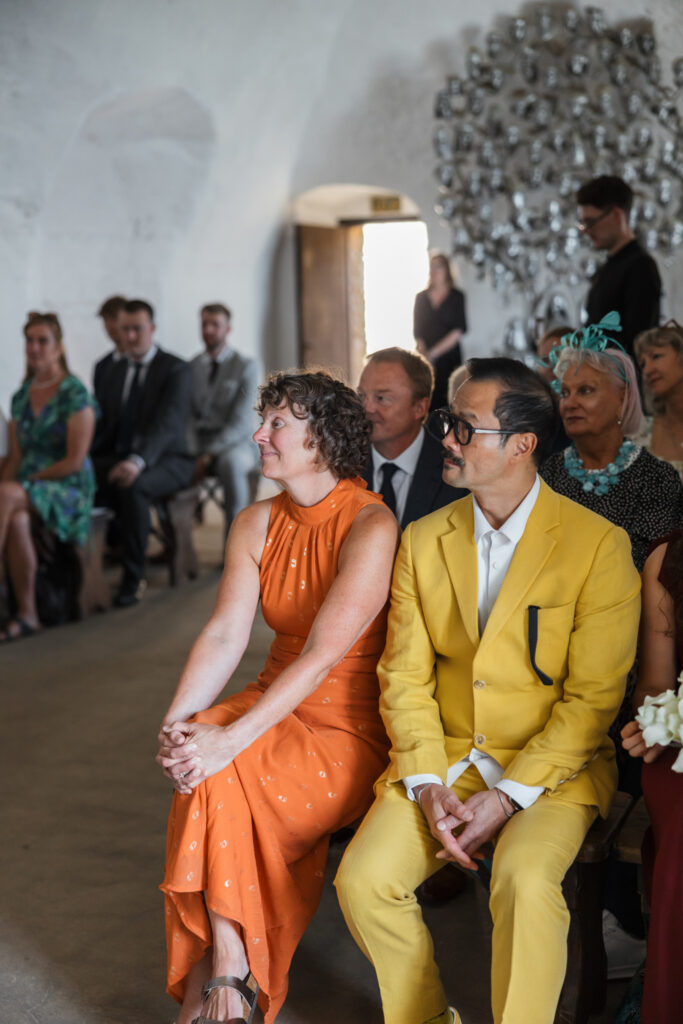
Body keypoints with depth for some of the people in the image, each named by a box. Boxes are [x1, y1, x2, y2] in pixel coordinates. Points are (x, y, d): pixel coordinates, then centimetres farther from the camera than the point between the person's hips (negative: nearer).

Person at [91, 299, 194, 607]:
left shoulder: (175, 369, -6)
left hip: (166, 460, -5)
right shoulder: (117, 370, 17)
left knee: (132, 487, -39)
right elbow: (106, 422, 16)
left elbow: (167, 423, -21)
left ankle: (133, 577, -26)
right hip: (120, 458, 6)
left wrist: (138, 461, -38)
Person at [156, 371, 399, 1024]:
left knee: (218, 775, -27)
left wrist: (231, 738, -31)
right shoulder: (255, 525, 6)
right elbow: (224, 636, -2)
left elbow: (323, 655, -24)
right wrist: (175, 723, -18)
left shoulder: (371, 526, -16)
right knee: (200, 764, -25)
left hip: (351, 725, -5)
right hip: (277, 707, 6)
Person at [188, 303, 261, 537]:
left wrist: (209, 456, -20)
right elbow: (187, 415, 8)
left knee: (231, 462, -40)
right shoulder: (192, 367, 12)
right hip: (198, 445, 4)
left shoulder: (247, 367, -1)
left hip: (236, 444, -4)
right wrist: (193, 453, -12)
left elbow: (241, 423, -10)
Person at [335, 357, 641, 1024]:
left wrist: (506, 797, -16)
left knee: (524, 880, -33)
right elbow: (404, 676, 5)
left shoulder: (599, 545, -10)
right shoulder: (422, 541, 5)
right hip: (442, 756, 4)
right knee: (363, 880, -16)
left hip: (554, 768, -4)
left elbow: (592, 697, -10)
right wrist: (427, 786, -10)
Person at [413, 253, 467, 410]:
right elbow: (417, 330, 7)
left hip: (448, 357, -2)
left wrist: (434, 353, -10)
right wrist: (423, 351, -12)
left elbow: (458, 330, -3)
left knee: (447, 402, -9)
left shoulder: (457, 297, 4)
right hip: (426, 358, 2)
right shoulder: (421, 297, 12)